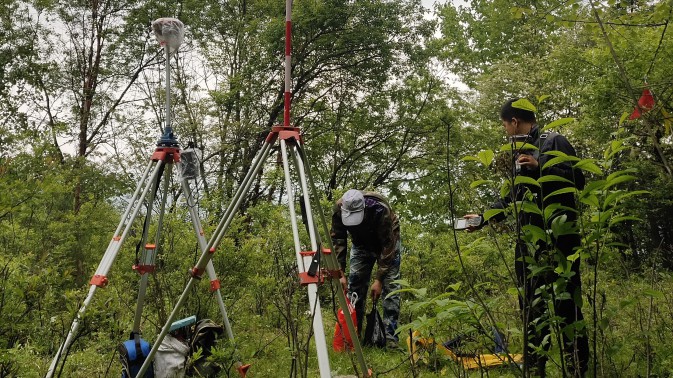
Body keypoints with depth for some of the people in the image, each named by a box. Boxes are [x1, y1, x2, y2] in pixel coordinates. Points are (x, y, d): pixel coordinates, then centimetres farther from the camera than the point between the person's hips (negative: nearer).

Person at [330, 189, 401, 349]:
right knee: (354, 286, -3)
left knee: (390, 286, -13)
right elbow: (337, 240, -22)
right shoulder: (339, 208, -30)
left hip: (387, 241, -3)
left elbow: (388, 246, -33)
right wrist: (340, 273, -28)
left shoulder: (380, 209, -40)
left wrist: (379, 279, -33)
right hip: (361, 244, 4)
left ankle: (390, 337, -10)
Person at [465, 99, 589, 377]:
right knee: (531, 304, 5)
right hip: (528, 239, 7)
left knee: (564, 302, -9)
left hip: (557, 235, -7)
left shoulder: (554, 142, 1)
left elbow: (578, 180, -8)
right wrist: (484, 218, 25)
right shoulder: (518, 153, 22)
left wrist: (540, 167, -15)